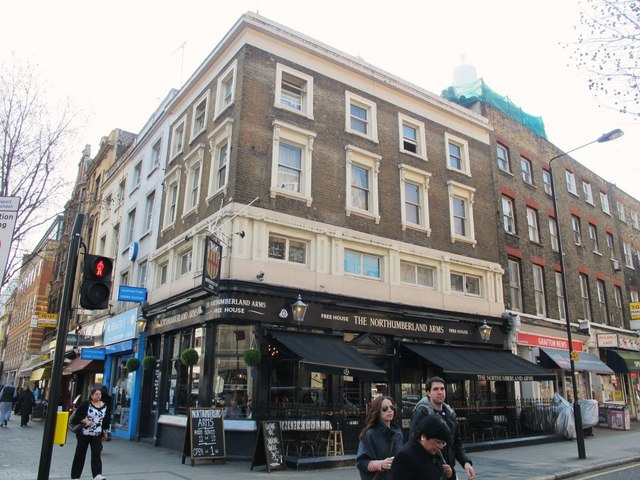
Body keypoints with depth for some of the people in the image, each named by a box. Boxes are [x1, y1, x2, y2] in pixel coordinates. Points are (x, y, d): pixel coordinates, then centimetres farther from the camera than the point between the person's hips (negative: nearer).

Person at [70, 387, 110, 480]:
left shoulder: (105, 406, 4)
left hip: (97, 435, 2)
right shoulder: (86, 404, -8)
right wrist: (85, 421, -23)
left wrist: (106, 431, 12)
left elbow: (107, 419, 13)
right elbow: (77, 416, -10)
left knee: (96, 454, -8)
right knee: (80, 454, 10)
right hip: (84, 434, -2)